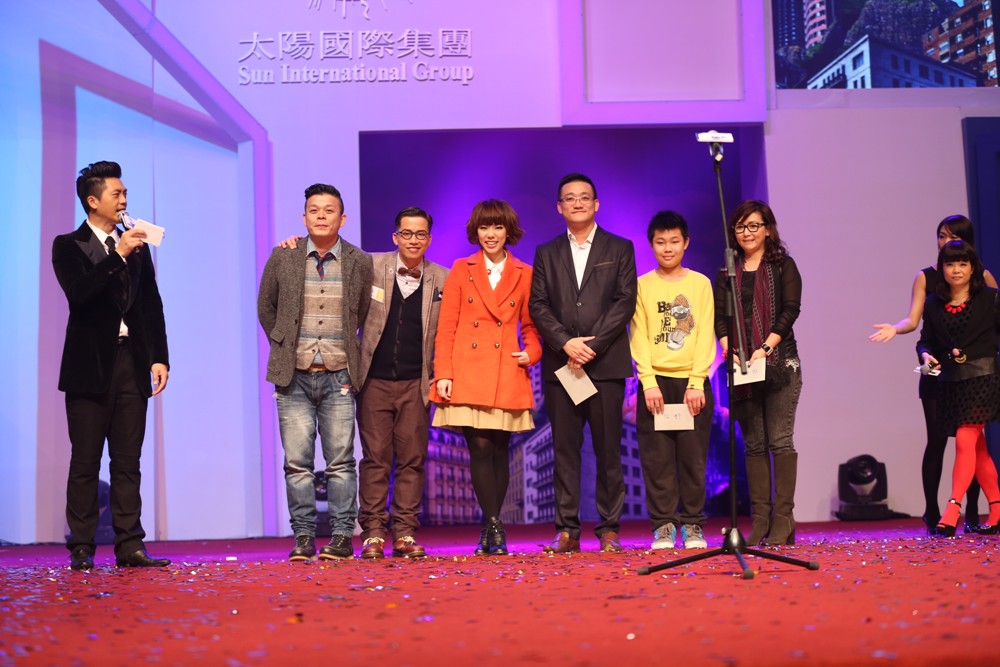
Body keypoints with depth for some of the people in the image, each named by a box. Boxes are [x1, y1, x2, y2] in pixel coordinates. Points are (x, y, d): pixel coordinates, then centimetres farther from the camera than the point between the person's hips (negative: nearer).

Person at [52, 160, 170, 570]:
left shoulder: (136, 246, 14)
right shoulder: (68, 246, 1)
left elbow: (152, 305, 13)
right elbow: (78, 294, -16)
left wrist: (159, 358, 6)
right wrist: (117, 255, -19)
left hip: (132, 364, 4)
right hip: (90, 365, -4)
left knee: (128, 462, 5)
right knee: (85, 462, 0)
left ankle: (130, 547, 7)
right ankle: (81, 549, 6)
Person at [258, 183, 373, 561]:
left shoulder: (360, 264, 3)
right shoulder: (282, 259, 3)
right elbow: (266, 308, 16)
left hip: (338, 376, 0)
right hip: (294, 376, 0)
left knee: (341, 462, 1)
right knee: (297, 461, 0)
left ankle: (342, 536, 8)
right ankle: (303, 537, 8)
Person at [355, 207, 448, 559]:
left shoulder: (442, 280, 3)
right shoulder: (372, 267, 0)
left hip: (415, 384, 1)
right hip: (374, 380, -1)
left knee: (412, 459, 3)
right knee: (375, 458, 1)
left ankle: (405, 533, 10)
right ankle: (373, 533, 7)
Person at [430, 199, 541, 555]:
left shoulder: (524, 274, 10)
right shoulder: (461, 270, 8)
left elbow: (531, 325, 17)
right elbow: (446, 327, 5)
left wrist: (531, 352, -3)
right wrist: (443, 373, -3)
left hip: (507, 377, 1)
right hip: (467, 375, -1)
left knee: (500, 451, 3)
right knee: (480, 449, -9)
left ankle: (490, 531, 14)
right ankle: (494, 525, -4)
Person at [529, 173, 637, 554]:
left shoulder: (620, 249, 9)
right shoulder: (546, 253, 15)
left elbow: (625, 302, -1)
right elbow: (538, 305, 5)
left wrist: (593, 345, -11)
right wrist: (566, 343, -11)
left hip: (606, 364, -2)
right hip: (559, 365, 2)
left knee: (608, 450, 0)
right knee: (564, 449, 2)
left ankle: (609, 529, 6)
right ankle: (567, 530, 5)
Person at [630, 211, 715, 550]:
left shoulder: (700, 283, 7)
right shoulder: (642, 285, 6)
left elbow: (705, 336, 2)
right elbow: (639, 337, 1)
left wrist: (696, 382, -9)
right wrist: (649, 382, -10)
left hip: (693, 382, 0)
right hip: (655, 382, 0)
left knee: (693, 457, 2)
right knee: (657, 458, 0)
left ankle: (693, 525, 11)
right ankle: (663, 526, 7)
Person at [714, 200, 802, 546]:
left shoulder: (783, 266, 6)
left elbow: (790, 310, -4)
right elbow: (719, 316, 7)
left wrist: (765, 348, -14)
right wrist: (729, 349, -10)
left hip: (780, 363, -3)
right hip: (742, 366, 3)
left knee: (780, 441, -7)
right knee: (754, 444, 3)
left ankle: (783, 520, -5)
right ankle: (760, 520, 5)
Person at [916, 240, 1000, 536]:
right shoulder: (933, 304, 9)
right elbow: (926, 340, 11)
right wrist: (926, 355, -9)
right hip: (950, 382, 4)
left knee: (965, 441, -15)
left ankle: (952, 510, -18)